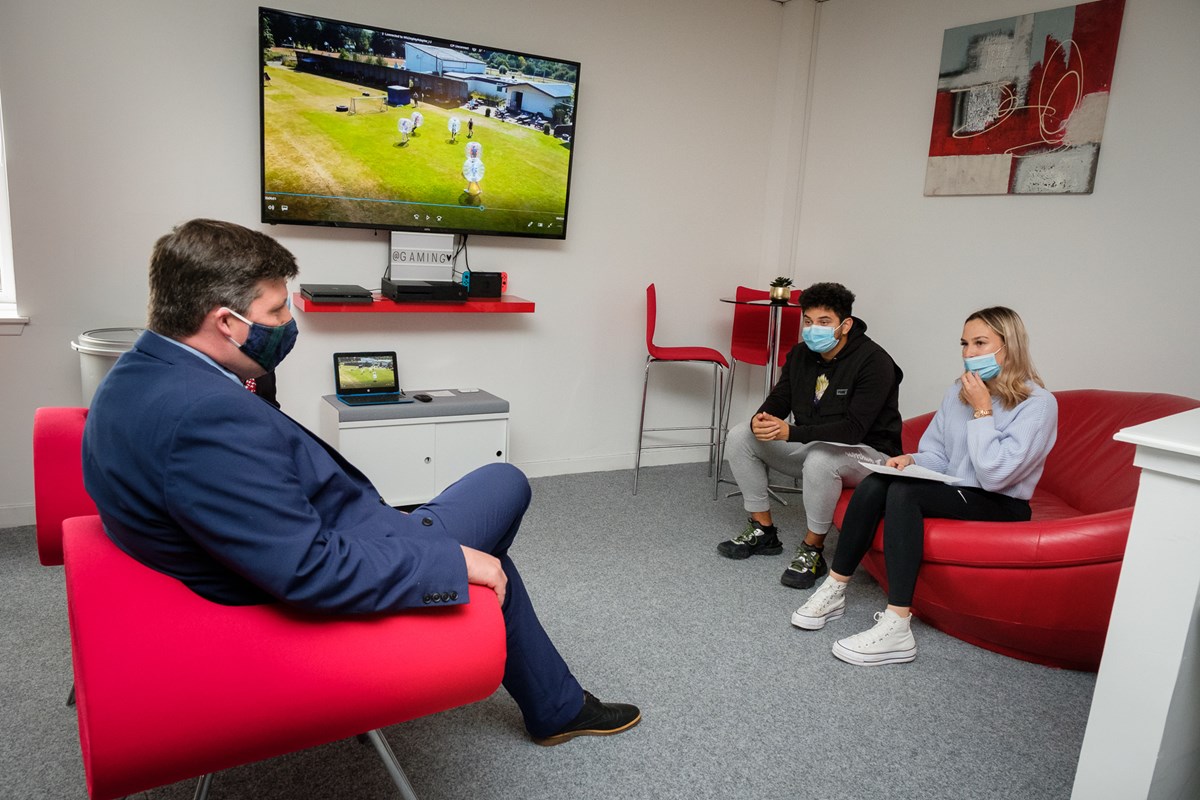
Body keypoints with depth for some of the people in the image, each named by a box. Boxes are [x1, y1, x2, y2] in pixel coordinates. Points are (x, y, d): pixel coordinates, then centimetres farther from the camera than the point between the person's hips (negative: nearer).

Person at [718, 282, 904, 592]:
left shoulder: (874, 362, -21)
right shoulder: (801, 354, 0)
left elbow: (853, 429, -29)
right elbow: (778, 401, 1)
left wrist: (790, 432, -38)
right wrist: (760, 420, -25)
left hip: (868, 453, -7)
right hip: (811, 445, 7)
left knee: (820, 458, -41)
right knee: (740, 437, -6)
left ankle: (812, 551, -17)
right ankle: (763, 531, 4)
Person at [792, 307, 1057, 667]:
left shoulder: (1038, 404, -12)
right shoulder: (958, 391, 9)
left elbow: (995, 476, -21)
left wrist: (982, 410, -17)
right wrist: (912, 460, -10)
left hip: (1001, 507, -6)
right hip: (951, 492, 6)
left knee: (904, 492, -32)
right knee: (874, 484, -22)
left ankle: (896, 628, -35)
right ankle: (833, 591, -15)